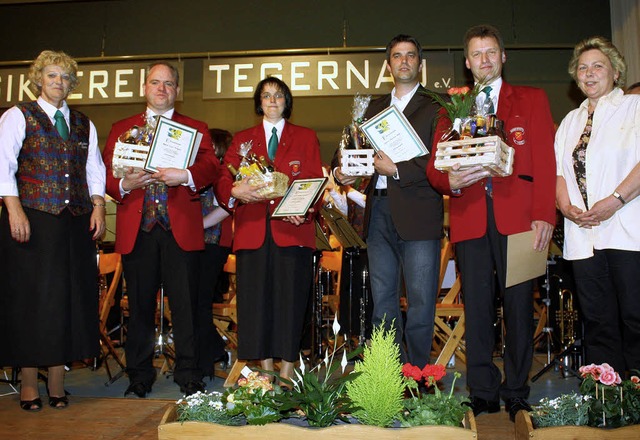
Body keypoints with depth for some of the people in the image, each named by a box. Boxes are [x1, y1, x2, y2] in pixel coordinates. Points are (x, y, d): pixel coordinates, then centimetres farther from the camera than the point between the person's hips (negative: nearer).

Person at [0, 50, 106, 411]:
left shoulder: (84, 125, 16)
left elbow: (95, 171, 16)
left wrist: (98, 206, 1)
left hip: (75, 220, 4)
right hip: (32, 218, -3)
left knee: (69, 296, 3)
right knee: (31, 296, 0)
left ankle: (57, 378, 14)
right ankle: (29, 381, 11)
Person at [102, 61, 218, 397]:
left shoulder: (196, 129, 14)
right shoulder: (121, 129, 18)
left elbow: (210, 168, -1)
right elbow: (106, 172, 9)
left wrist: (186, 176, -20)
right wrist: (124, 184, -12)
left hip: (181, 229, -1)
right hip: (136, 230, 2)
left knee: (185, 305, -1)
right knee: (139, 306, 7)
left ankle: (188, 375, 10)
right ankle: (139, 375, 19)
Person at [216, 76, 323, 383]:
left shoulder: (306, 138, 16)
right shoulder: (242, 139, 19)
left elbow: (315, 182, 5)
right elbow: (222, 181, 9)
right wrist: (235, 191, -15)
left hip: (292, 230, -1)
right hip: (252, 231, 2)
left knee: (290, 299, -3)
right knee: (256, 299, 0)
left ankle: (286, 375, 6)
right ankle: (266, 373, 11)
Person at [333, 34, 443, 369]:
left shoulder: (435, 108, 3)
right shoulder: (374, 109, 21)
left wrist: (397, 170, -16)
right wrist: (340, 170, -1)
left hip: (417, 214, -5)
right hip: (379, 214, 6)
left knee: (420, 304, -1)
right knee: (382, 306, 9)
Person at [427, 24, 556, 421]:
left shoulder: (532, 99, 14)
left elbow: (545, 160, 4)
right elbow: (434, 166, 11)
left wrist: (544, 215, -8)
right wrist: (450, 181, -13)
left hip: (518, 216, -1)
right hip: (470, 219, 2)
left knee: (519, 305, 1)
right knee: (477, 308, 3)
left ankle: (517, 395, 13)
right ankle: (483, 395, 12)